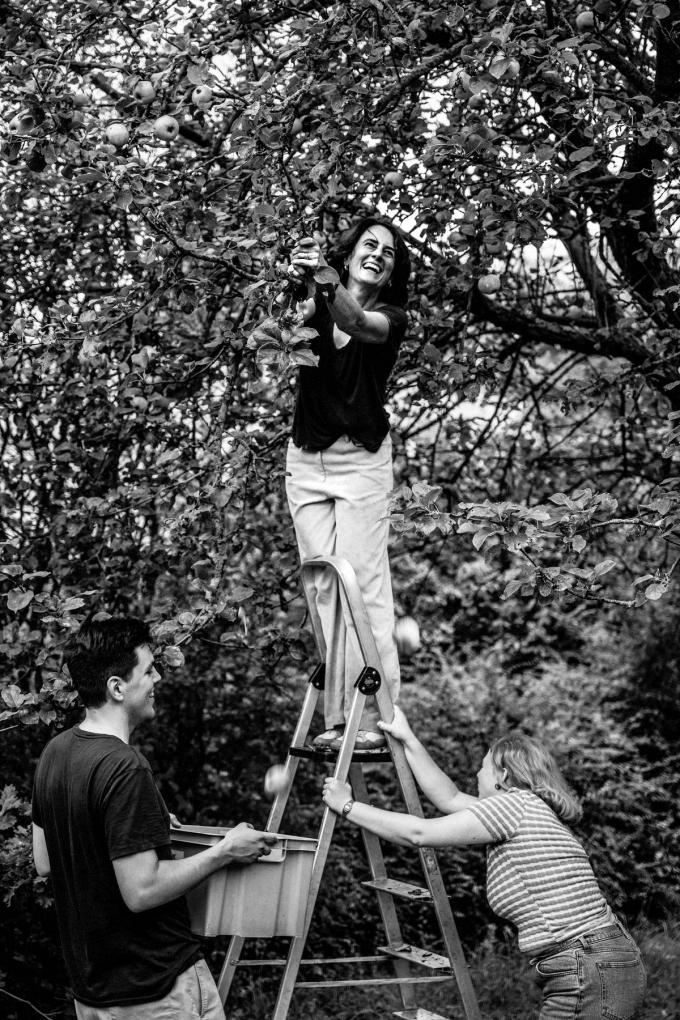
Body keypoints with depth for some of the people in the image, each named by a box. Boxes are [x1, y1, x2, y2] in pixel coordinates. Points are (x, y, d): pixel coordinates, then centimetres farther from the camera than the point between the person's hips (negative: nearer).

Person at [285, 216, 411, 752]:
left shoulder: (391, 317, 2)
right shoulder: (316, 305, 9)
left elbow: (355, 321, -21)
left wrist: (323, 281, -40)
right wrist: (296, 283, -34)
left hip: (362, 459, -3)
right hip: (306, 460, 3)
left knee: (363, 583, -11)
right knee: (322, 587, -1)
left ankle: (374, 717, -12)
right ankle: (336, 719, 0)